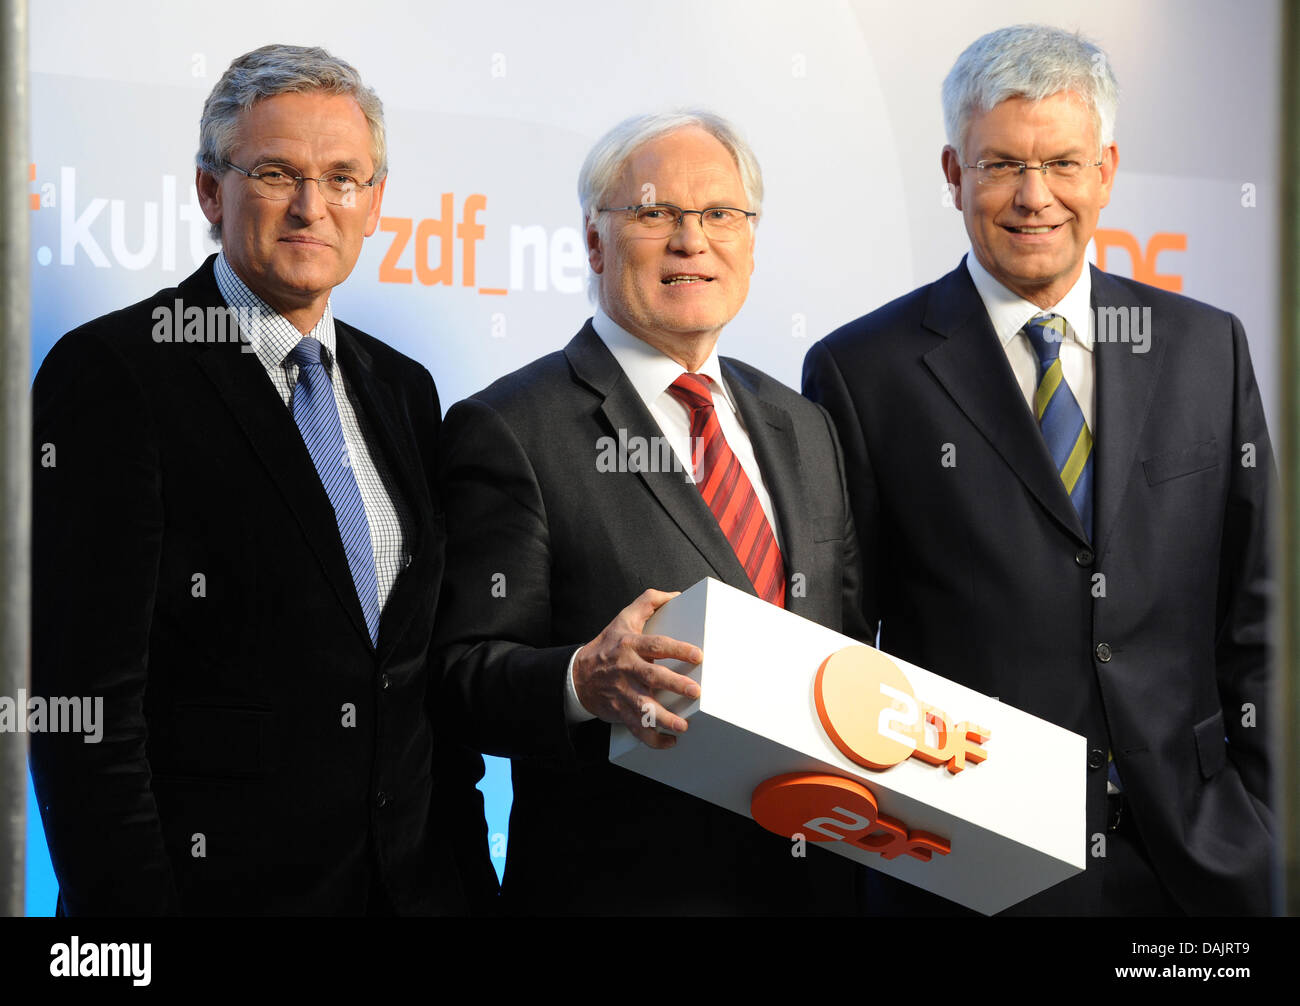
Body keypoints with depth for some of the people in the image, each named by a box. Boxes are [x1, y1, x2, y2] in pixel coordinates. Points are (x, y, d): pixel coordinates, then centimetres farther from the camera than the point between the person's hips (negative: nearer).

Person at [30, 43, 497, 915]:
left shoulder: (403, 388, 12)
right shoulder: (112, 373, -9)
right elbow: (85, 694, -15)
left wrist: (469, 874, 8)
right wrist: (126, 904, -20)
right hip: (214, 884, -6)